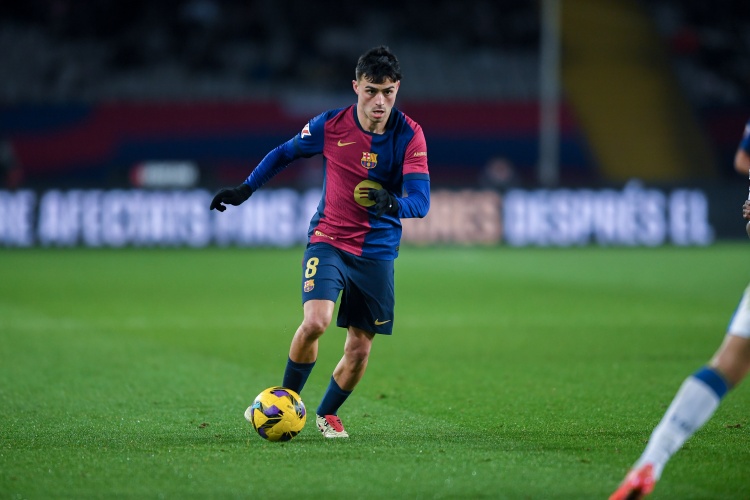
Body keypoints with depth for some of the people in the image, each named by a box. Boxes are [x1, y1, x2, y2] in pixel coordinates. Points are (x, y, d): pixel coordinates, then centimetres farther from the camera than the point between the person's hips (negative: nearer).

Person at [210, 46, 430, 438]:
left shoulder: (409, 134, -12)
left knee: (360, 347, 5)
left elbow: (421, 202, -20)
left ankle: (327, 413, 32)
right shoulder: (330, 126, -10)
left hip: (378, 253, 1)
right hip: (328, 240, -1)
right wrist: (245, 189, 8)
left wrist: (392, 203, -41)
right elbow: (284, 153, 10)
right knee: (315, 322, -23)